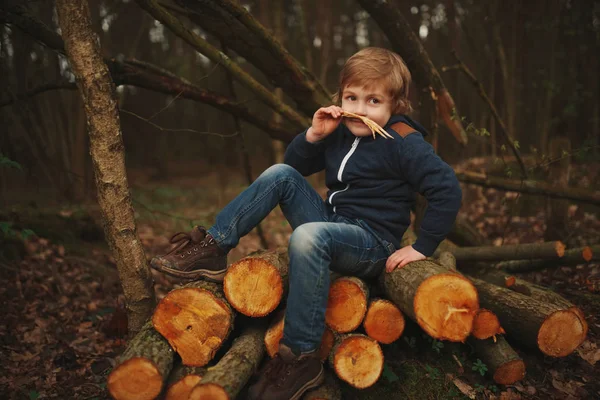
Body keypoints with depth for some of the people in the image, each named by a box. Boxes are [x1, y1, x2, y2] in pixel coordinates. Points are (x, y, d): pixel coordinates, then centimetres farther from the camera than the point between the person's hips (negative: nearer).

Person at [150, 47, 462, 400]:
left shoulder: (403, 142, -12)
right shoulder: (340, 132, 9)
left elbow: (448, 190, -17)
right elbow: (297, 165, 14)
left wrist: (422, 248, -17)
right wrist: (314, 135, -5)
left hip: (372, 243, -7)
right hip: (332, 224, 7)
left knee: (307, 237, -38)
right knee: (282, 175, -6)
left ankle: (301, 359, -29)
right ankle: (212, 248, -7)